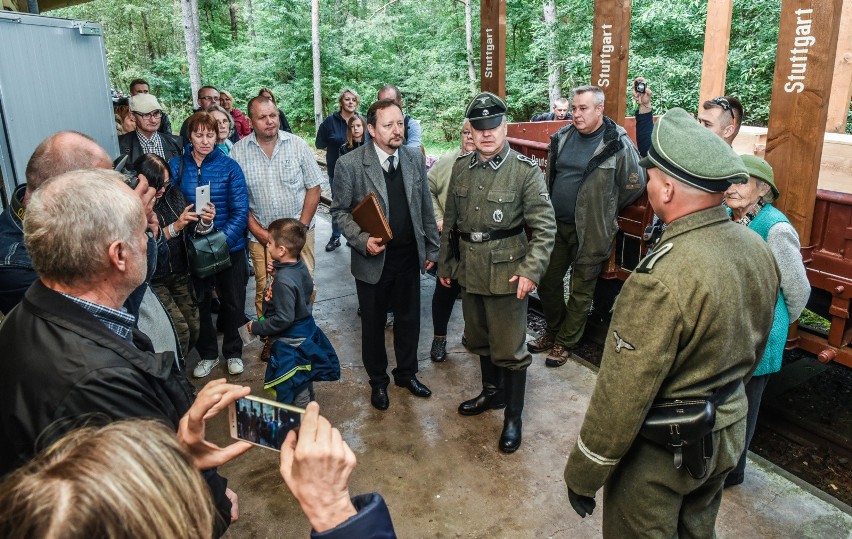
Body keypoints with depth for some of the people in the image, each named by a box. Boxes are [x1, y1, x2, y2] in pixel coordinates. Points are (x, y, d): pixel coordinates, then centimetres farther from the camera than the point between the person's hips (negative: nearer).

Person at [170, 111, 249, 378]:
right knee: (199, 304, 14)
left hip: (230, 247, -1)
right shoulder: (176, 165, -3)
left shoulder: (229, 166, -8)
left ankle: (233, 352, 34)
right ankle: (207, 354, 35)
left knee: (233, 303, 11)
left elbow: (240, 211, -11)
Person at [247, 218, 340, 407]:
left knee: (295, 389, 9)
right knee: (304, 380, 29)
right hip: (306, 332, 9)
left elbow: (283, 319, -29)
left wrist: (257, 328, -16)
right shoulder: (300, 266, -5)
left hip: (291, 342, -9)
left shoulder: (284, 281, -31)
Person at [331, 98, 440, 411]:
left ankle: (407, 373, 39)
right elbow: (340, 211, -6)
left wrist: (431, 248, 10)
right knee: (373, 323, 13)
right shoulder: (349, 164, -12)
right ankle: (378, 381, 35)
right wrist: (363, 240, -20)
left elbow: (425, 207, 8)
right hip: (372, 259, -3)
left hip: (409, 256, 3)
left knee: (409, 319, 16)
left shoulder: (414, 159, 1)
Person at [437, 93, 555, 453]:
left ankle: (513, 417, 23)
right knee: (479, 340, 21)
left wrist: (531, 271, -20)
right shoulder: (461, 167, 4)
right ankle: (492, 392, 45)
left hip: (506, 274, -5)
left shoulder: (526, 170, -12)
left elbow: (545, 228, -12)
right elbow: (450, 220, 12)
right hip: (469, 271, 6)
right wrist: (444, 263, 14)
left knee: (509, 350, 4)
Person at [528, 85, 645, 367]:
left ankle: (565, 343, 24)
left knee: (580, 292, 8)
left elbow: (634, 185, -6)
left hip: (590, 231, -5)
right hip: (556, 225, 6)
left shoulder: (618, 144, -13)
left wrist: (605, 210, 3)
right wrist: (550, 211, 13)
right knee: (548, 282, 15)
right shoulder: (563, 137, 4)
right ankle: (552, 332, 36)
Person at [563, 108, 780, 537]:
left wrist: (582, 476, -14)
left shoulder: (661, 278, -33)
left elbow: (622, 397, -27)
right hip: (729, 432, 8)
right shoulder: (758, 250, -6)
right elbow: (753, 349, 8)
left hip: (663, 451, -7)